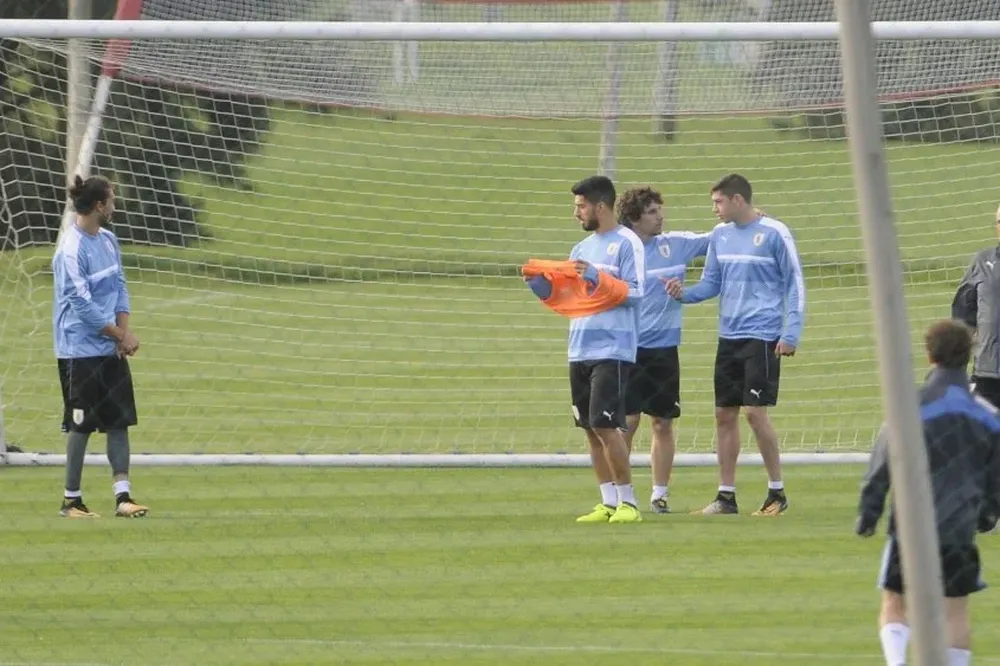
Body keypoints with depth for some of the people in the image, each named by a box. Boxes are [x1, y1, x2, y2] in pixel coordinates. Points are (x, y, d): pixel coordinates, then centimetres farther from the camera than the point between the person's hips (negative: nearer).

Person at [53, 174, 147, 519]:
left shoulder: (108, 240, 9)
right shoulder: (72, 249, -17)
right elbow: (83, 304, -18)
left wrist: (124, 330, -3)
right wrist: (120, 335, -12)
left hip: (112, 349, 7)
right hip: (81, 351, -7)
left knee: (119, 420, 3)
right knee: (81, 425, -1)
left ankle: (122, 496, 4)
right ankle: (72, 499, 10)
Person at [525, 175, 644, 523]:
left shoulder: (626, 243, -6)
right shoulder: (582, 249, 17)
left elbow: (634, 293, -13)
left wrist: (596, 277, -20)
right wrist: (540, 284, 2)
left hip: (612, 349, -8)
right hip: (580, 349, 8)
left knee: (606, 426, -11)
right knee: (592, 429, 6)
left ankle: (628, 501, -5)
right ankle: (608, 503, 10)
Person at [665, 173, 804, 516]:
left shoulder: (774, 234, -7)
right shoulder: (720, 235, 9)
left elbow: (794, 284, -5)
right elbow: (711, 283, 14)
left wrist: (791, 333, -11)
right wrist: (684, 293, -7)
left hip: (762, 336, -6)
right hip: (729, 336, 6)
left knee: (755, 411, -11)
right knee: (724, 414, 5)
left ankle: (777, 491, 0)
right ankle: (726, 495, 12)